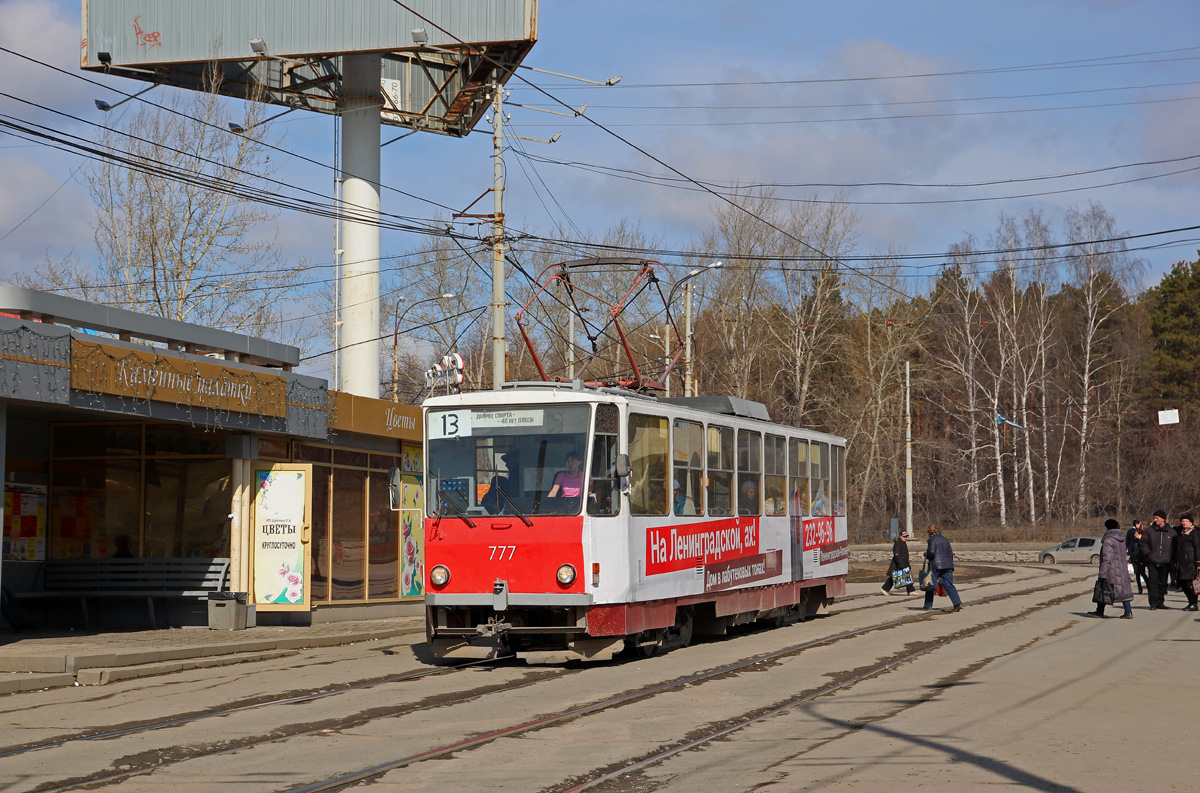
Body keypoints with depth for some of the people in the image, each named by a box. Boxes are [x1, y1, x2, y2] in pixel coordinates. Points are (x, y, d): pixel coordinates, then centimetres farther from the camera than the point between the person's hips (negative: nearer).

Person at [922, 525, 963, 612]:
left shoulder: (932, 539, -3)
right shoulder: (945, 540, 18)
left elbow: (931, 552, -16)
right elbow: (951, 553, 18)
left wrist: (926, 554, 5)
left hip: (936, 566, -5)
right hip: (948, 565, 5)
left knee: (930, 584, 9)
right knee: (949, 585, -2)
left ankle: (928, 605, 16)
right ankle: (958, 603, -20)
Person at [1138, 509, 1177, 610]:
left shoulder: (1171, 532, 5)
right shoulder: (1149, 530, 2)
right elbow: (1142, 543, 6)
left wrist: (1171, 557, 2)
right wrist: (1148, 553, -5)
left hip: (1165, 562, 1)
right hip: (1152, 562, -1)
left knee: (1162, 583, 8)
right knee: (1153, 582, -6)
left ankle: (1160, 602, 16)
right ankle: (1153, 603, -4)